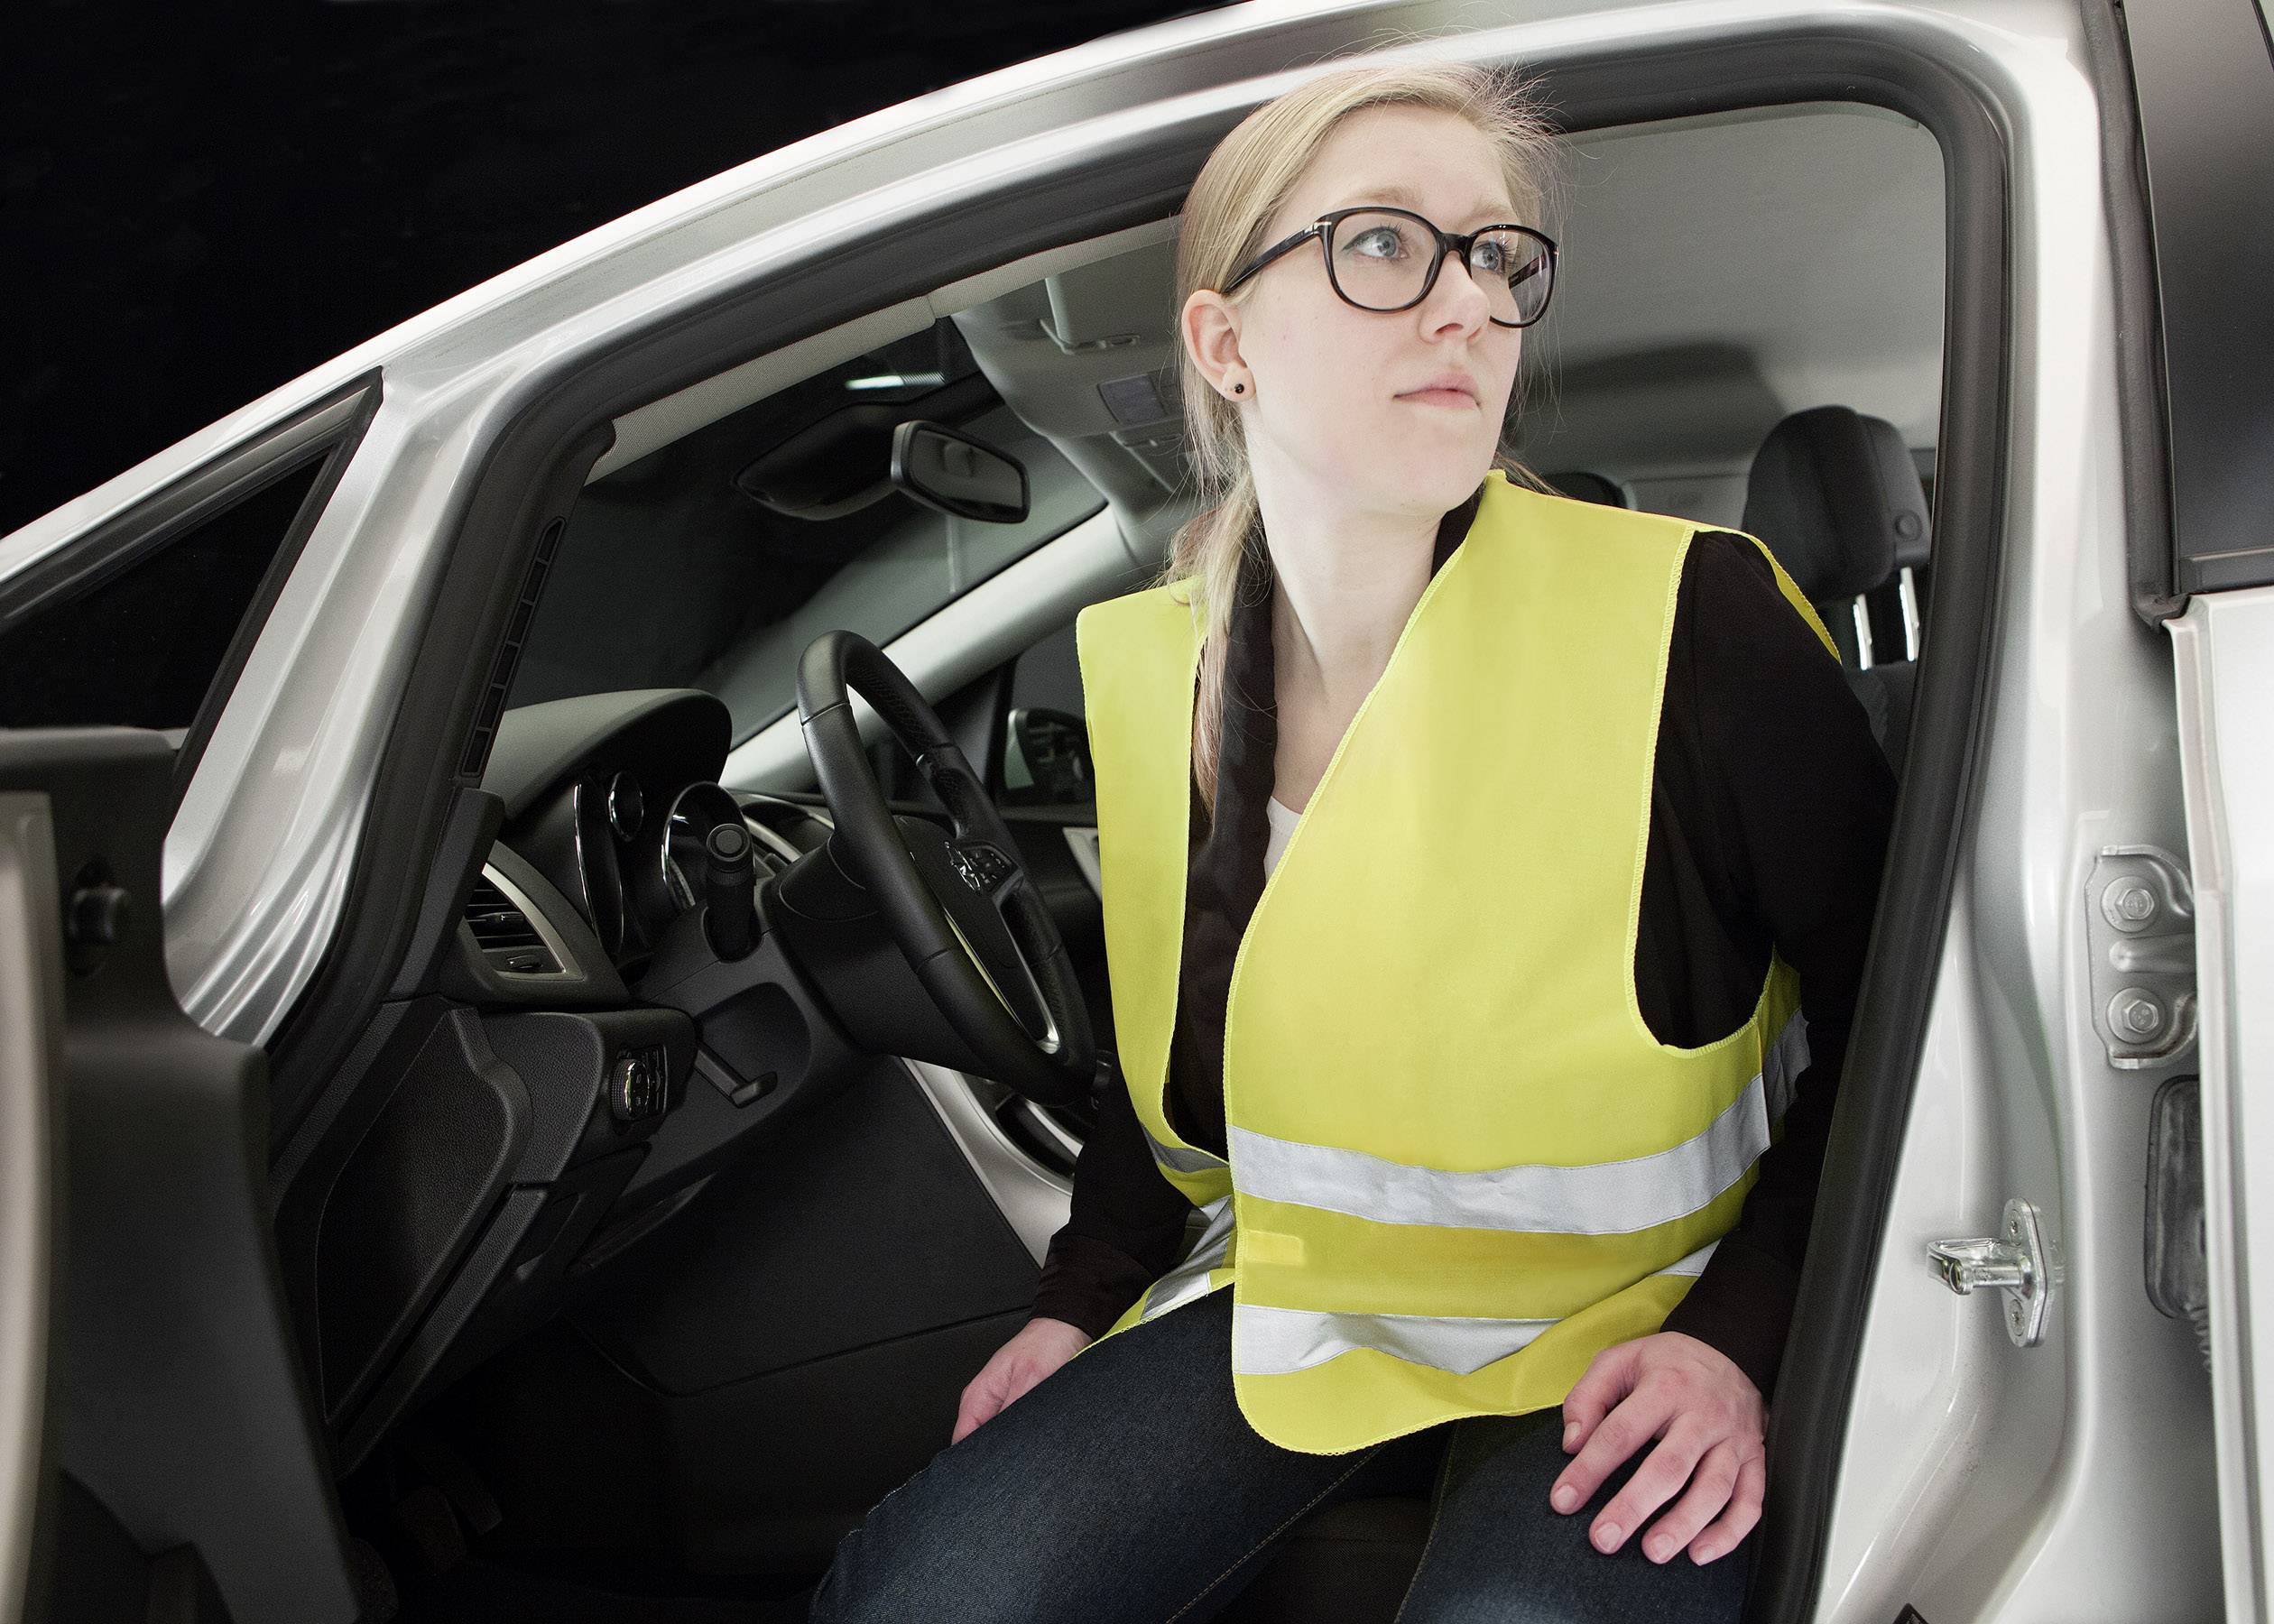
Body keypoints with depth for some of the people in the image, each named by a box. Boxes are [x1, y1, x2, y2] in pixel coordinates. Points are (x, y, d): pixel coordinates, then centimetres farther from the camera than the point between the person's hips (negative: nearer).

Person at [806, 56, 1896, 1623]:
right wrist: (1085, 1297, 5)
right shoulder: (1154, 671, -2)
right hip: (1304, 1299, 4)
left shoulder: (1688, 625, -17)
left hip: (1630, 1324, -3)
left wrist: (1745, 1340, -16)